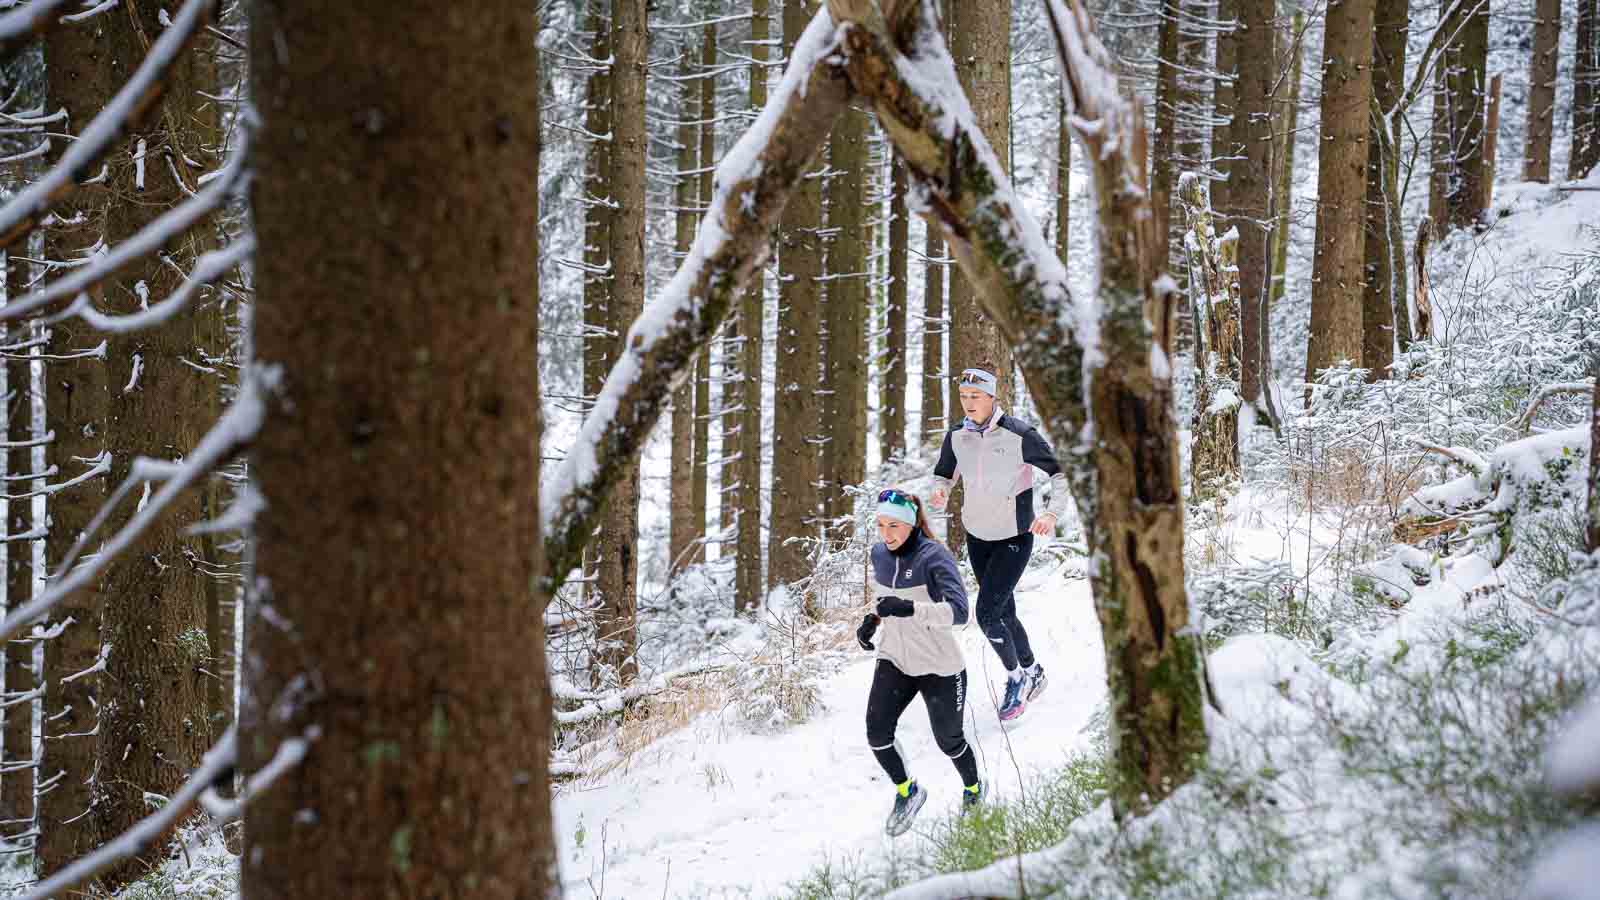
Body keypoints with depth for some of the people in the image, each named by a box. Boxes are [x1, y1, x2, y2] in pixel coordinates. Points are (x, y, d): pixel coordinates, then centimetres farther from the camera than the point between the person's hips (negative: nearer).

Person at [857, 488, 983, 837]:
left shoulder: (934, 557, -21)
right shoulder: (880, 554, -1)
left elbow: (958, 611, -32)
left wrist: (909, 609, -42)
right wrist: (872, 620, 0)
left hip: (939, 667, -5)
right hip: (894, 661, 5)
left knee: (948, 740, 11)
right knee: (877, 732, -12)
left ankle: (973, 789, 43)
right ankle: (906, 791, 15)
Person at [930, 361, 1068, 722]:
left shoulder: (1018, 434, -20)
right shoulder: (956, 436, -4)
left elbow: (1060, 471, -13)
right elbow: (944, 474, 12)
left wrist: (1053, 512, -27)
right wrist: (940, 491, -12)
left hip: (1014, 540, -6)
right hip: (977, 538, 6)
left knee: (987, 614, -13)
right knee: (1004, 614, 15)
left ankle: (1016, 677, 9)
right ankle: (1032, 672, 36)